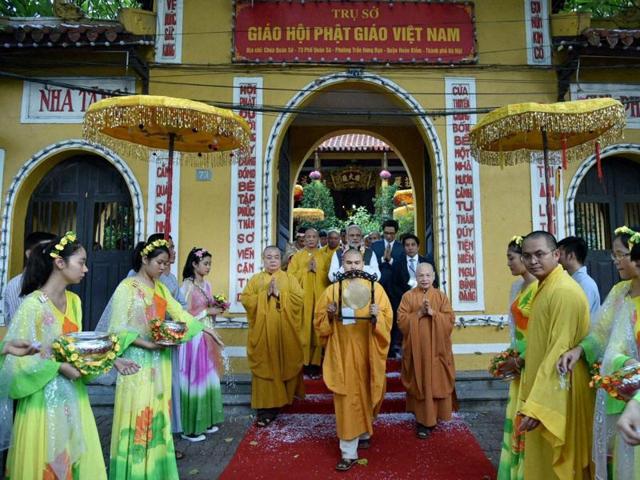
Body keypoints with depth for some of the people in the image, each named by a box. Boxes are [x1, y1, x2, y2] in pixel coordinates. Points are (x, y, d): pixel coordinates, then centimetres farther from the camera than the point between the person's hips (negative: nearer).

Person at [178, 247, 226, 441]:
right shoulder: (187, 285, -12)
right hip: (194, 336, -8)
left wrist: (217, 309, 0)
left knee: (208, 377, 12)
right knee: (195, 378, -2)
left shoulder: (206, 284, 11)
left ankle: (205, 421, 24)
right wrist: (208, 311, -13)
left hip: (207, 335, 8)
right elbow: (186, 313, -16)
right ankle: (190, 428, 9)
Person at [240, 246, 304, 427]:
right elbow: (245, 300, -3)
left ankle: (276, 402, 23)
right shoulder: (255, 280, 9)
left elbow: (298, 298, -5)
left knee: (283, 365, 5)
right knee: (264, 366, -1)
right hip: (262, 331, 0)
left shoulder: (289, 278, 7)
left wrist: (279, 293, -14)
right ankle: (267, 405, 3)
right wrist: (266, 294, -12)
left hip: (285, 332, 0)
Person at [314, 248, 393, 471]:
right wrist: (330, 315, -18)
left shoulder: (375, 288, 1)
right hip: (342, 351, -1)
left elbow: (387, 319, -3)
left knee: (365, 392, 14)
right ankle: (349, 452, 5)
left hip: (366, 350, 1)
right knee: (347, 397, -1)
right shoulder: (332, 290, 2)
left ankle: (364, 432, 39)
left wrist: (377, 316, -23)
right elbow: (319, 320, 2)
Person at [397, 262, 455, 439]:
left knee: (436, 382, 5)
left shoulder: (441, 296, 4)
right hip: (416, 349, -1)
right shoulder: (408, 296, 1)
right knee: (420, 383, 3)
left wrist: (433, 313, -17)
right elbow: (401, 321, -6)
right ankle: (422, 420, 13)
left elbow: (450, 320, -4)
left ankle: (432, 417, 21)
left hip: (437, 349, 1)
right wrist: (419, 313, -17)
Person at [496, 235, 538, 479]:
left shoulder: (540, 287, -18)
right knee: (516, 416, 15)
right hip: (519, 361, 8)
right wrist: (512, 356, 7)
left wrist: (520, 361, -12)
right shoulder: (518, 286, 9)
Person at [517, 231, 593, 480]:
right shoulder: (544, 288, 11)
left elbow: (560, 350, -25)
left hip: (558, 394, -9)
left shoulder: (564, 291, -20)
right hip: (544, 387, 9)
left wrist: (536, 405, -25)